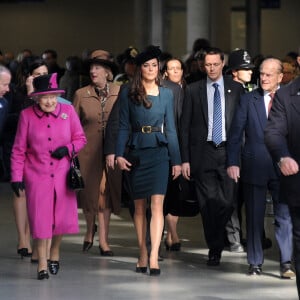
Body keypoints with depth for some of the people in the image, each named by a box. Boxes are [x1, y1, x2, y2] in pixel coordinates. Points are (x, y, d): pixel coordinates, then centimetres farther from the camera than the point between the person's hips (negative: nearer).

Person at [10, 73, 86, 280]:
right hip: (36, 175, -1)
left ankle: (55, 252, 30)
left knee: (63, 216, 2)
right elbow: (19, 149, 2)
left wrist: (68, 149, -12)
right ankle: (42, 264, 9)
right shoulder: (27, 115, -3)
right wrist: (16, 176, -2)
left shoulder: (68, 111, 0)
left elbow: (81, 138, 9)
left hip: (62, 173, 1)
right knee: (40, 218, -2)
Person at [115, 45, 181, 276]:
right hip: (136, 152, 1)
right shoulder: (128, 93, 4)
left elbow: (170, 128, 8)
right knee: (139, 206, 8)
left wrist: (176, 160, 5)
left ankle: (154, 257, -18)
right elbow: (124, 127, 4)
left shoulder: (166, 94, 6)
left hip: (159, 152, -1)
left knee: (157, 204, -12)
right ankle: (143, 254, 17)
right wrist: (119, 154, -8)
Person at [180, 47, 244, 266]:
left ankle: (216, 245, 16)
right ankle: (215, 250, 10)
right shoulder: (193, 90, 7)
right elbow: (185, 126, 6)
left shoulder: (236, 89, 7)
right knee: (208, 203, -2)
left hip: (229, 152, 0)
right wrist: (185, 159, 0)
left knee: (228, 202, -6)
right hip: (203, 153, 0)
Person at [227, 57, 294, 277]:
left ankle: (286, 262, 2)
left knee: (284, 215, -3)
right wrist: (233, 162, -4)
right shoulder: (249, 100, 5)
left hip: (282, 167, -1)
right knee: (254, 216, 7)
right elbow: (236, 133, 4)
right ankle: (255, 262, 15)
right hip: (255, 166, 1)